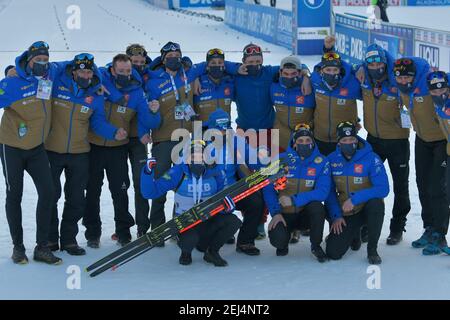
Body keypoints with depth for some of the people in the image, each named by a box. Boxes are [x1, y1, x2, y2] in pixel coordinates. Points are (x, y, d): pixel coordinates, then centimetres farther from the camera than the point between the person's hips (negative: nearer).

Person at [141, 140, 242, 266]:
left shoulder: (215, 171, -5)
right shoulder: (178, 172, -11)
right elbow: (149, 193, -10)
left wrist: (226, 200, -22)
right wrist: (148, 171, -26)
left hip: (208, 219, 3)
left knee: (233, 221, -22)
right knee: (189, 239, -35)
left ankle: (211, 251, 5)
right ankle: (186, 252, 7)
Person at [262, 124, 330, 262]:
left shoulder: (321, 162, -9)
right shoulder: (281, 159, -7)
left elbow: (323, 192, -19)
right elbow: (269, 188, -5)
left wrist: (294, 200, -25)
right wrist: (275, 213, -17)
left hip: (306, 210, 0)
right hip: (284, 213, 0)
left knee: (317, 207, -33)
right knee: (277, 239, -27)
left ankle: (316, 246, -8)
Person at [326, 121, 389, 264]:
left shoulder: (371, 158, -14)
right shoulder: (332, 160, -3)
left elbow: (383, 189, -23)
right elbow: (329, 191, 5)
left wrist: (355, 199, -28)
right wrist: (335, 215, -6)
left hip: (366, 208, -3)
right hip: (345, 214, 3)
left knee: (376, 203, -38)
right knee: (333, 253, -11)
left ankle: (372, 250, -16)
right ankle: (354, 233, 26)